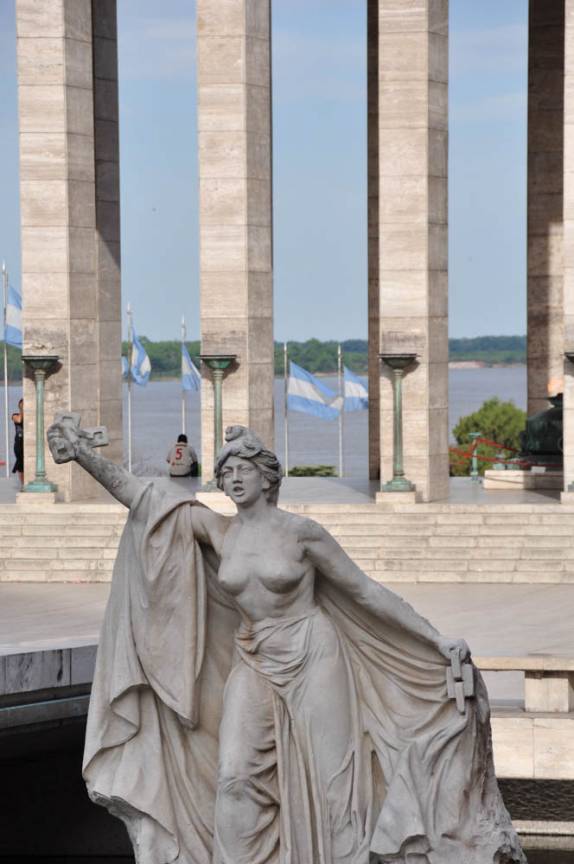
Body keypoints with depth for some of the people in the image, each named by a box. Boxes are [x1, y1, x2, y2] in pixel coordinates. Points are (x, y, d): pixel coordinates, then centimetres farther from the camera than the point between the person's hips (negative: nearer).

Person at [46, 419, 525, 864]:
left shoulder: (301, 531, -9)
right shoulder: (216, 530, 2)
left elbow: (368, 592, -5)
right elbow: (143, 498, -5)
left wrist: (439, 641, -6)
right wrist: (83, 454, -16)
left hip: (314, 663, -4)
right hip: (254, 667, 4)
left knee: (330, 785, -1)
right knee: (234, 779, -7)